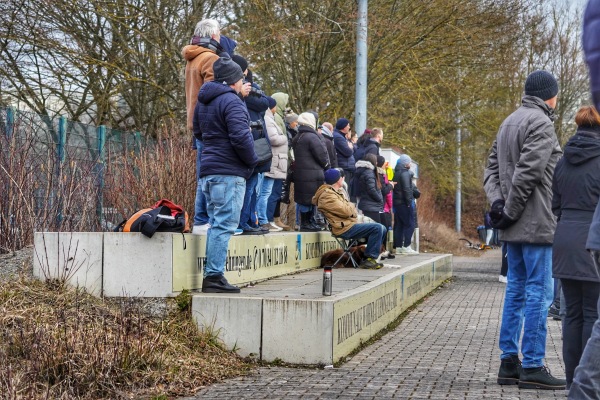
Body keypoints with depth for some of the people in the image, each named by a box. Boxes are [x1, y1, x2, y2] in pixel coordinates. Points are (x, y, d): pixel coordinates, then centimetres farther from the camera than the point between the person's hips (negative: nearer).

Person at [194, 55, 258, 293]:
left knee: (216, 224, 13)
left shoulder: (203, 102, 17)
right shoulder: (231, 101, -12)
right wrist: (252, 161, -7)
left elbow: (198, 133, 29)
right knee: (224, 225, -9)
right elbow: (240, 137, -20)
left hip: (208, 171, 9)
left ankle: (212, 275, 14)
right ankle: (214, 276, -11)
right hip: (229, 172, -9)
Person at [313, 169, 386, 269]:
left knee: (381, 229, 11)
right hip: (344, 228, -11)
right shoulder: (327, 195, -14)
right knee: (377, 228, -20)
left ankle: (370, 257, 12)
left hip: (348, 224, 11)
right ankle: (370, 259, -14)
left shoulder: (333, 192, 22)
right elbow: (346, 211, -19)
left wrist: (350, 207, 0)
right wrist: (351, 206, 2)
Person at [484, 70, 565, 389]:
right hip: (536, 223, -9)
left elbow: (492, 169, 14)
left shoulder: (508, 123, 18)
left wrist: (497, 202, 1)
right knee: (539, 291, -5)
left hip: (515, 226, 9)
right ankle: (532, 367, -3)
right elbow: (528, 172, -21)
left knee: (516, 289, 12)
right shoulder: (541, 123, -12)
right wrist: (509, 211, -14)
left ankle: (509, 362, 15)